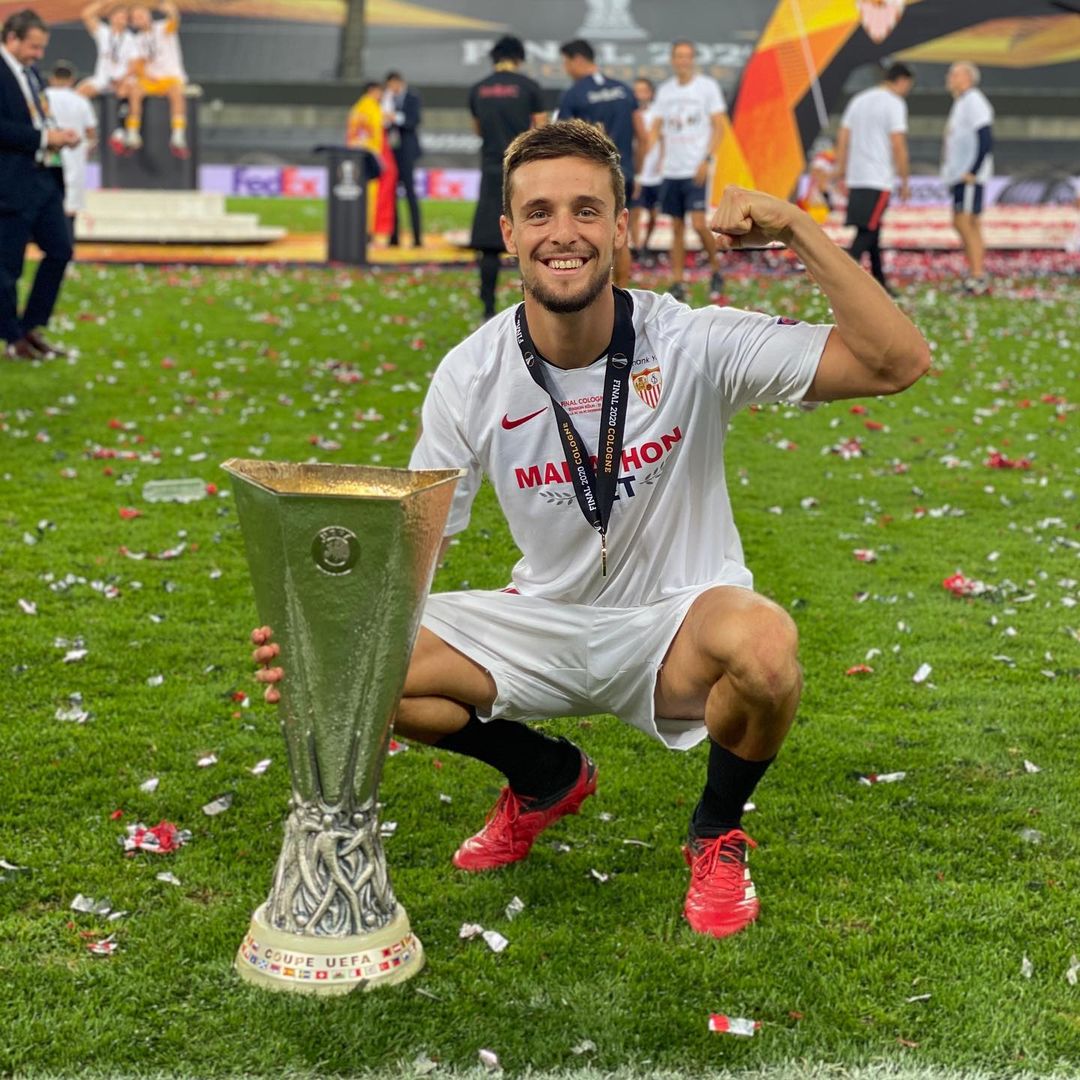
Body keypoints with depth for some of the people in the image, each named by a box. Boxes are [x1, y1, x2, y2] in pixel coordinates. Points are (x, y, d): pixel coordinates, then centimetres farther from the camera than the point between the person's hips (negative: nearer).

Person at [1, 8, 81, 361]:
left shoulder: (30, 73, 15)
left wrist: (58, 135, 3)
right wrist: (43, 138, -20)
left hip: (44, 178, 9)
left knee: (60, 250, 11)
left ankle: (32, 328, 22)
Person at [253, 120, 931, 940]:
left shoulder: (691, 344, -18)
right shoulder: (471, 377, -10)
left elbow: (898, 363, -23)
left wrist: (798, 229, -32)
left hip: (675, 626, -3)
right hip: (545, 625, 3)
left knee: (766, 645, -38)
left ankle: (717, 831, -1)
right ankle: (547, 778, 15)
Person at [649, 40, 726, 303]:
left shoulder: (708, 86, -1)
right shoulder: (664, 90, 12)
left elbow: (718, 127, -4)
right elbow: (657, 128, 14)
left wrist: (706, 160, -15)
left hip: (696, 170, -5)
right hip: (670, 170, 5)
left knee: (698, 224, -14)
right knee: (677, 228, 6)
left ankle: (716, 270, 7)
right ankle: (677, 283, 10)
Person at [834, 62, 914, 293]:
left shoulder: (858, 99, 16)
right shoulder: (894, 103, -6)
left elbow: (842, 140, 14)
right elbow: (898, 145, -11)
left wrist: (841, 175, 17)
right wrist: (904, 182, -5)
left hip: (856, 178, 7)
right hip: (878, 179, -7)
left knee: (872, 231, 13)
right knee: (867, 232, -8)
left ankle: (879, 284, 18)